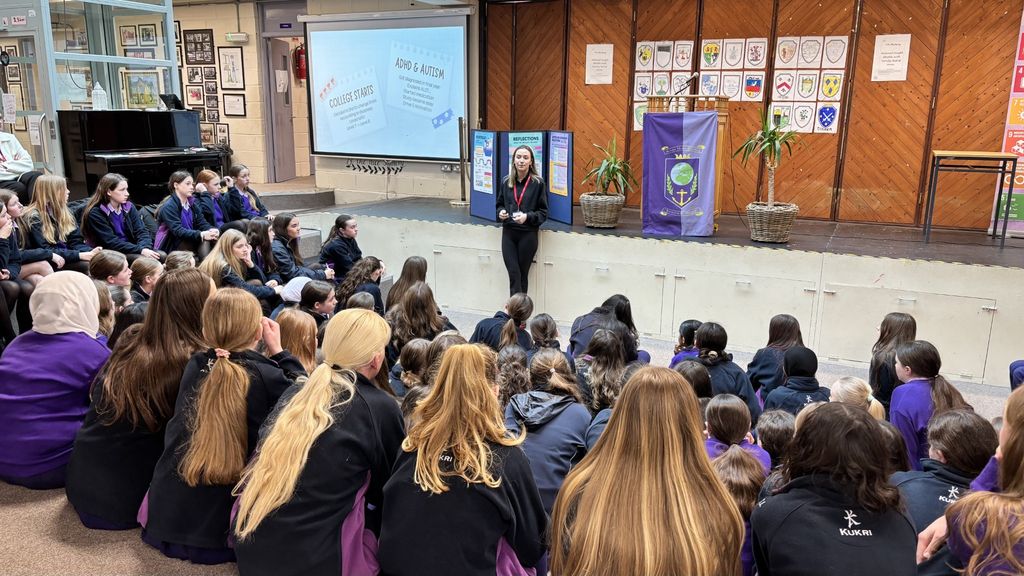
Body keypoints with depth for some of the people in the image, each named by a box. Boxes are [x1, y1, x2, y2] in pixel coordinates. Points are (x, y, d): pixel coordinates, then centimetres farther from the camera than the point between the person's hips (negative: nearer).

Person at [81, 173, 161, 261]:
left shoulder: (129, 207, 7)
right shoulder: (95, 213, -10)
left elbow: (142, 231, -1)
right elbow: (111, 242, -18)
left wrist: (145, 248, -24)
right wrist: (140, 250, -28)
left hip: (130, 250, 5)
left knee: (161, 256, -21)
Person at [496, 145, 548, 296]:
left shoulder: (538, 183, -6)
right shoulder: (506, 182, 4)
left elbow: (543, 212, -3)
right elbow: (499, 204, 16)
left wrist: (527, 217, -20)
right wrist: (501, 212, -6)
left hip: (528, 234, -2)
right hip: (508, 233, 3)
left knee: (523, 274, 7)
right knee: (514, 274, -3)